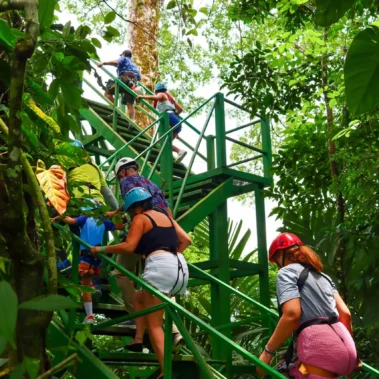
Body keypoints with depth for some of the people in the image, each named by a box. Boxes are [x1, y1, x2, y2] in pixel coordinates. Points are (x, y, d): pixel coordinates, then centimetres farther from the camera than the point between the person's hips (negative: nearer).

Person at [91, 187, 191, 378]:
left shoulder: (140, 218, 4)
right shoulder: (166, 217, 25)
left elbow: (128, 247, -7)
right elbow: (186, 240, 20)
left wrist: (101, 249, 3)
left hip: (160, 267, -8)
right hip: (180, 266, 8)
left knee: (154, 325, -3)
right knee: (139, 298, 29)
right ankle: (138, 340, 20)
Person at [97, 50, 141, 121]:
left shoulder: (124, 58, 18)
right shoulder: (134, 64, 40)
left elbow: (116, 62, -4)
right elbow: (139, 77, 37)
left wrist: (103, 63, -9)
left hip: (125, 78, -7)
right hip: (133, 83, 7)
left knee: (107, 93, -5)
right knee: (130, 104, 1)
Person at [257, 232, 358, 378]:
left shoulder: (287, 271, 4)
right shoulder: (324, 276, 26)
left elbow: (292, 314, -12)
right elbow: (345, 314, 19)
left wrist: (268, 351, -5)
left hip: (319, 347, -8)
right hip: (341, 346, 8)